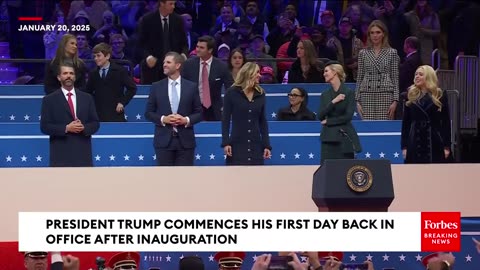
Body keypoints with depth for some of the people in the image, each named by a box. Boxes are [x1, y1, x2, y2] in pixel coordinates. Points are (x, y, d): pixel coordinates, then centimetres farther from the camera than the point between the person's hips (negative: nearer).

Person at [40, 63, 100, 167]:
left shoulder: (87, 98, 13)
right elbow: (44, 126, -2)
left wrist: (84, 128, -10)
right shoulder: (49, 100, 4)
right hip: (61, 154, -3)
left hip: (83, 153, 3)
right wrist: (66, 128, -15)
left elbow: (95, 123, 12)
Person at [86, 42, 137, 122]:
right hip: (98, 115, 3)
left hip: (115, 114, -3)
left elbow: (132, 88, 2)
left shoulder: (120, 71, 1)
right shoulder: (93, 74, 12)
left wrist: (122, 102, -5)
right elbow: (88, 92, 20)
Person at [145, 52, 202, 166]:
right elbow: (148, 113, 7)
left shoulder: (191, 87, 5)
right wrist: (163, 119, -11)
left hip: (185, 140, 0)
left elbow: (199, 113, 7)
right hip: (164, 140, 0)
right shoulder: (156, 87, 6)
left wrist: (187, 120, -13)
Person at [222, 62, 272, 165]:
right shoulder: (232, 93, -3)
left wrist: (267, 145, 4)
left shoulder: (260, 94, 7)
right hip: (237, 144, -3)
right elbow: (226, 120, -2)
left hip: (256, 145, 3)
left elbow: (263, 121, 10)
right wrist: (225, 143, -11)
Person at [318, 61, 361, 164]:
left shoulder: (349, 93, -2)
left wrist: (328, 121, -5)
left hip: (344, 137, -4)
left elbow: (348, 116, -9)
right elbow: (320, 116, 1)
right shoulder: (325, 95, 11)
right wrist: (333, 102, -10)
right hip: (328, 137, 4)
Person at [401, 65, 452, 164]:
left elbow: (446, 122, 2)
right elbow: (405, 123, 8)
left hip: (435, 143, -1)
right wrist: (404, 146, 1)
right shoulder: (411, 96, 8)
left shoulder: (440, 95, 4)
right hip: (415, 143, 2)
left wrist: (447, 146, -3)